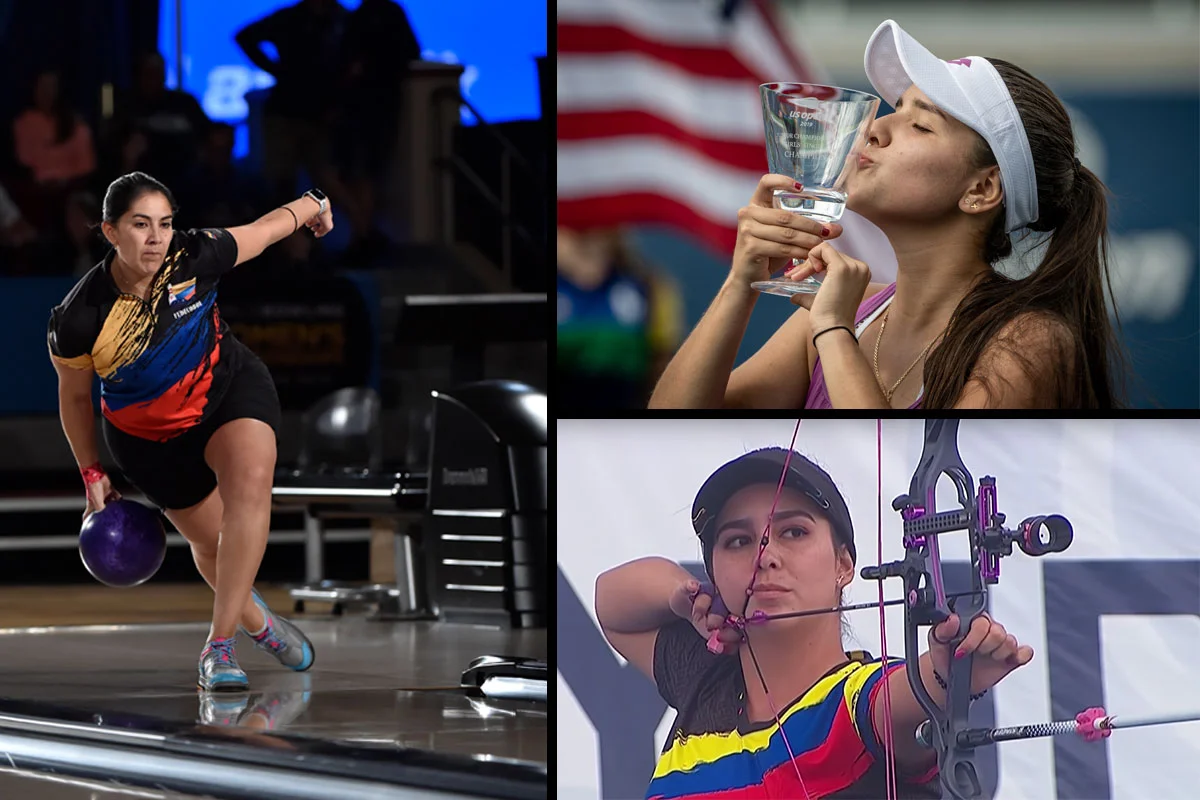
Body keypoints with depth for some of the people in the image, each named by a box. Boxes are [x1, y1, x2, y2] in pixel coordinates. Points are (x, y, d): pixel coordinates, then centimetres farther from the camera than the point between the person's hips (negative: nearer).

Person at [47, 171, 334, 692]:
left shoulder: (193, 257, -25)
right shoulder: (79, 321, -28)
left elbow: (264, 230, -3)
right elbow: (74, 397, -7)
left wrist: (312, 205, 16)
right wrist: (92, 475, 1)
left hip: (230, 389, 0)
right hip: (150, 439, 0)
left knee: (251, 482, -29)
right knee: (211, 542, 12)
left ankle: (219, 645, -27)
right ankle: (256, 620, 47)